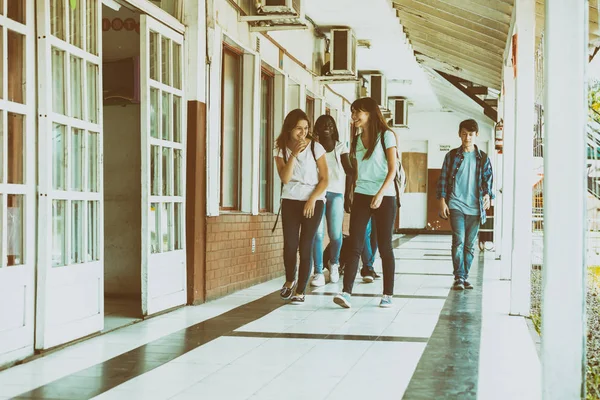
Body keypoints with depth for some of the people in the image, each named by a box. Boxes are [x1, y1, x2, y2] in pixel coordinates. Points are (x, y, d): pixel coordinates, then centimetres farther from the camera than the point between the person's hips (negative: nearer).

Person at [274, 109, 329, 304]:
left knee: (305, 247, -5)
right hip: (290, 201, 2)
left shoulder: (315, 148, -4)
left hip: (313, 201, -1)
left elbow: (324, 179, -3)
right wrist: (294, 154, -18)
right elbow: (285, 178, -11)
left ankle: (300, 291, 4)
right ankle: (289, 281, 21)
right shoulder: (281, 149, 2)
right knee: (290, 245, -6)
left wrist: (312, 200, -13)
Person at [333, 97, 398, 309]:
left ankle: (387, 295, 9)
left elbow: (393, 169, -10)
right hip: (361, 196, 4)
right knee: (355, 246, -6)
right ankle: (346, 292, -13)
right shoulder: (357, 140, 13)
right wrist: (352, 194, 11)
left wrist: (380, 193, -21)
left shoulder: (386, 136, -3)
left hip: (384, 197, -4)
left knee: (385, 247, 2)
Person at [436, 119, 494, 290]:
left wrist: (487, 194, -10)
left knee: (470, 244, 6)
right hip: (456, 205, -2)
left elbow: (488, 179, 10)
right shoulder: (452, 156, 6)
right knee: (458, 241, -14)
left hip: (475, 207, 2)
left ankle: (464, 277, 16)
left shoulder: (483, 158, 9)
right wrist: (442, 201, -3)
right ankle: (458, 278, -12)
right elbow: (443, 179, 6)